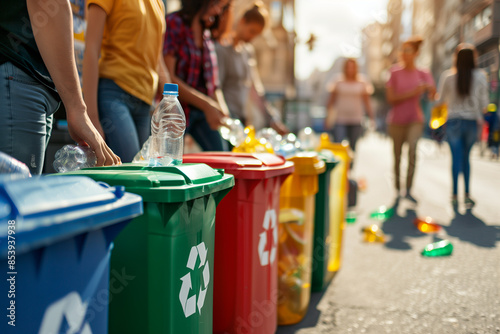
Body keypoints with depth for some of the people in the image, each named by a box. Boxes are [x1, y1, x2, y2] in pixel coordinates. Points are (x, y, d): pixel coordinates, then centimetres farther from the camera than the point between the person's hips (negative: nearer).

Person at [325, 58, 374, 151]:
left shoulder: (362, 84, 9)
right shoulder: (338, 83, 7)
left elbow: (367, 103, 11)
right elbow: (331, 101, 10)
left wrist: (371, 118, 4)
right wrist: (328, 118, 5)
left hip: (356, 121, 1)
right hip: (340, 120, -1)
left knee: (353, 146, 4)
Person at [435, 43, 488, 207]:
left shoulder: (447, 76, -5)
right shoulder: (480, 76, -3)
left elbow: (440, 100, 3)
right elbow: (484, 101, 2)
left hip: (453, 121, -1)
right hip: (472, 121, 1)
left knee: (456, 157, 2)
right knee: (466, 157, 15)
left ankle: (455, 195, 0)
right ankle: (467, 194, 12)